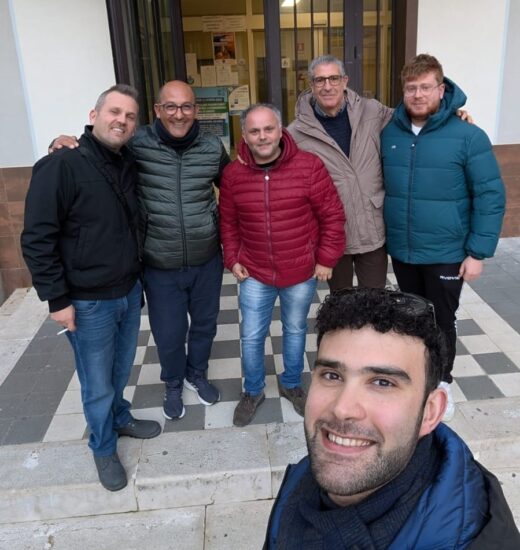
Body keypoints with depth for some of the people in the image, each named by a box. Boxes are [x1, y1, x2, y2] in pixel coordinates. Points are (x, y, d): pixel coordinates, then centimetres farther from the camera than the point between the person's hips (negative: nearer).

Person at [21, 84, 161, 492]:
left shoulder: (129, 166, 3)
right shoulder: (60, 166, -18)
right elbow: (37, 239, -18)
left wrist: (137, 275, 13)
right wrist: (57, 299, -17)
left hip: (130, 292, 6)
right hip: (88, 304, -6)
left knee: (122, 370, 24)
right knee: (98, 385, 10)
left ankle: (120, 418, 49)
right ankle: (104, 448, 34)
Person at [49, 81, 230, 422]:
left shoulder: (213, 147, -6)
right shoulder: (137, 145, -12)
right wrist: (65, 143, -19)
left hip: (207, 260, 2)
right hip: (161, 266, -2)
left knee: (204, 324, 21)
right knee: (168, 334, 13)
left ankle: (197, 374, 50)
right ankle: (173, 384, 44)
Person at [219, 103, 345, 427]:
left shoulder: (309, 166, -13)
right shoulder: (233, 174, -5)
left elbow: (332, 216, -7)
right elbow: (228, 222, 7)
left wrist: (326, 259, -7)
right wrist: (232, 259, 2)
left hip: (301, 273, -1)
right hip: (255, 274, 1)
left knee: (296, 331, 18)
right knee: (251, 337, 9)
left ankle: (292, 385, 41)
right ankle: (253, 392, 33)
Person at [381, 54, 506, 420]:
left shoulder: (468, 136, -12)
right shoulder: (389, 135, -1)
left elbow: (491, 196, -11)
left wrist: (478, 251, -13)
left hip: (447, 254, -3)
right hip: (401, 251, 3)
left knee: (442, 319, 12)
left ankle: (441, 382, 34)